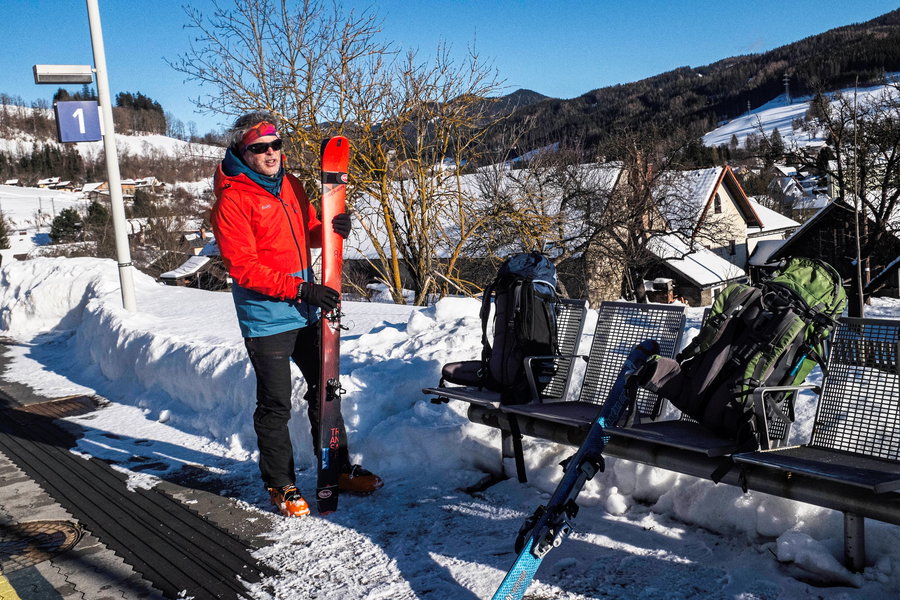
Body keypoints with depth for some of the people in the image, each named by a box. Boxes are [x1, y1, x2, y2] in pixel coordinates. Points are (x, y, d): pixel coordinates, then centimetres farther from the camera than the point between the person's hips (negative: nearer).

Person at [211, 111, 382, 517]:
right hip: (266, 318, -7)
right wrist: (300, 289, -22)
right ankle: (280, 485, 19)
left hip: (306, 311, 7)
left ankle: (339, 469, 30)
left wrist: (333, 230, -5)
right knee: (275, 405, 2)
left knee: (324, 390, 15)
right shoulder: (232, 199, -12)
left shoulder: (290, 185, 9)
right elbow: (243, 267, -17)